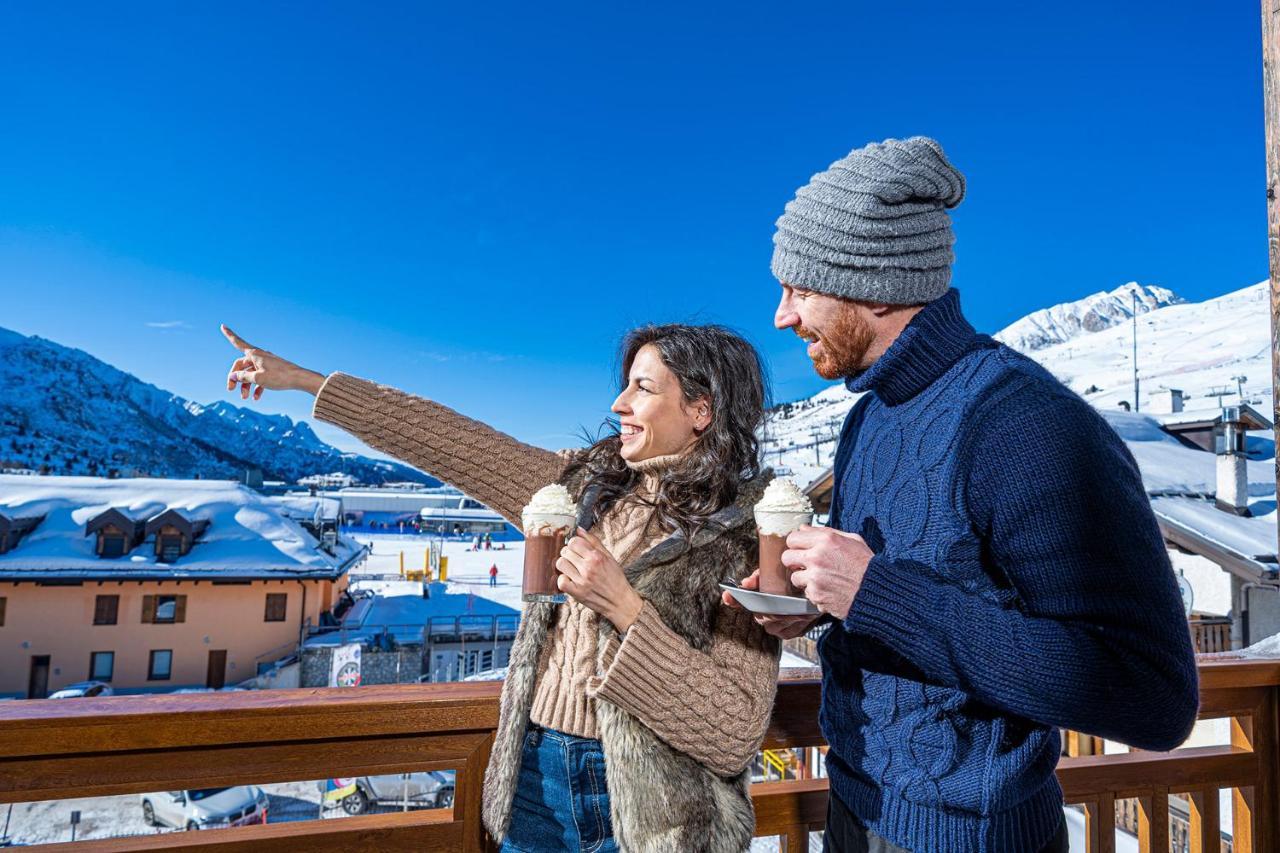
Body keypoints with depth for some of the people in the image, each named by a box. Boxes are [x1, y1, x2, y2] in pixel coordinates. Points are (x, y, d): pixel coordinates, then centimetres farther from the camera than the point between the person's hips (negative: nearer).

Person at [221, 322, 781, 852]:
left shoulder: (744, 538, -14)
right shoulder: (584, 484, 0)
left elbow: (735, 737, -19)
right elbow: (452, 442, 1)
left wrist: (623, 607, -26)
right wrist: (303, 379, 3)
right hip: (535, 779, 5)